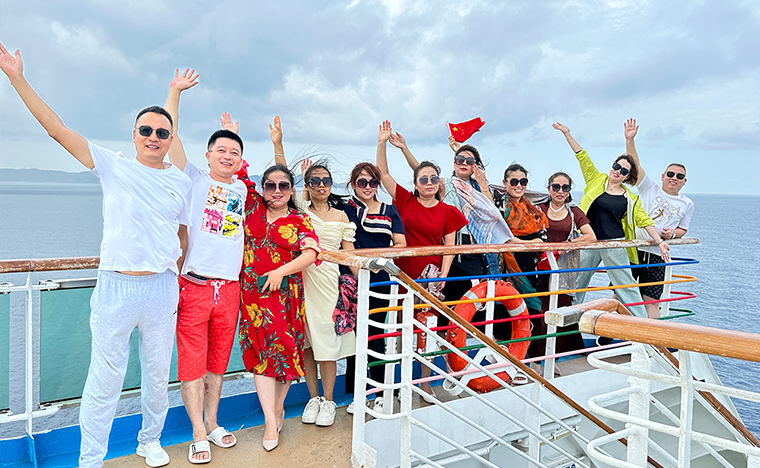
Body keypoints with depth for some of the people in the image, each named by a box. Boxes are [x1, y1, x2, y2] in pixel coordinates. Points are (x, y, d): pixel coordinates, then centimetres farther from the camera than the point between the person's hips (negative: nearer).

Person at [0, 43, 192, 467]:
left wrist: (183, 276, 11)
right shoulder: (113, 166, 3)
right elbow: (58, 130, -1)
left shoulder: (182, 182, 8)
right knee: (104, 380, 3)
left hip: (162, 289, 2)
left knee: (158, 376, 14)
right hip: (115, 287, -2)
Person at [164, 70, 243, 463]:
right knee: (191, 361, 0)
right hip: (193, 286, -4)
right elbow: (171, 137, -2)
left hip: (229, 288, 4)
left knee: (218, 361, 12)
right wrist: (175, 92, -2)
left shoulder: (241, 190, 15)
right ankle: (198, 435, 11)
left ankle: (212, 423, 26)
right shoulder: (194, 180, 5)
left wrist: (234, 137, 35)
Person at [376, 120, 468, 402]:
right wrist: (382, 143, -9)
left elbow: (449, 247, 5)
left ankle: (425, 382, 18)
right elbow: (383, 173, -1)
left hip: (430, 275, 0)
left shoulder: (447, 211, 5)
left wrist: (443, 274, -6)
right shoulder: (405, 201, 3)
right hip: (403, 273, 0)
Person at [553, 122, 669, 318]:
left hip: (614, 245, -1)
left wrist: (660, 241, 0)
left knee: (625, 284, 5)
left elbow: (644, 220, 7)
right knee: (576, 284, 7)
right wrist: (567, 134, 2)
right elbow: (582, 156, 4)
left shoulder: (630, 199, 5)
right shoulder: (596, 180, 6)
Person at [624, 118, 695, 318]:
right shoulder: (649, 188, 5)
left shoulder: (687, 204, 12)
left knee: (651, 301, 0)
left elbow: (682, 229, 20)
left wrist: (673, 233, -4)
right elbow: (635, 164, -5)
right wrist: (630, 139, -17)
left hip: (656, 255, 2)